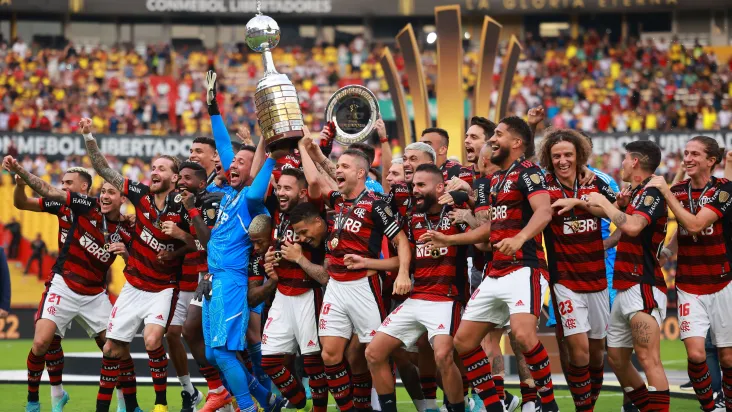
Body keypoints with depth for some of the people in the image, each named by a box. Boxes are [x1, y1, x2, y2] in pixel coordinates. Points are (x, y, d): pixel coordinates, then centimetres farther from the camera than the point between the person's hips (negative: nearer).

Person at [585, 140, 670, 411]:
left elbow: (633, 226, -28)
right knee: (616, 358, 14)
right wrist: (621, 206, 15)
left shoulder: (651, 193, -10)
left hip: (643, 287, -11)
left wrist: (603, 202, -15)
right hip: (626, 288, 11)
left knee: (648, 359, -17)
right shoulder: (637, 193, 18)